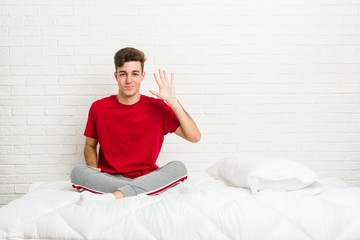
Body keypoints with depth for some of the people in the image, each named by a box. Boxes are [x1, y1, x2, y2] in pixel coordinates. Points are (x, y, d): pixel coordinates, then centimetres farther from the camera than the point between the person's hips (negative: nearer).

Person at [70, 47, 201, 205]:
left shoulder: (157, 107, -1)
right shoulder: (98, 108, 2)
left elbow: (194, 137, -8)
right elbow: (89, 146, 15)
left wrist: (172, 100, -15)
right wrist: (93, 167, -8)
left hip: (145, 178, 0)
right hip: (108, 179, 1)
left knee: (178, 168, -28)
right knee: (77, 172, -28)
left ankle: (112, 197, -36)